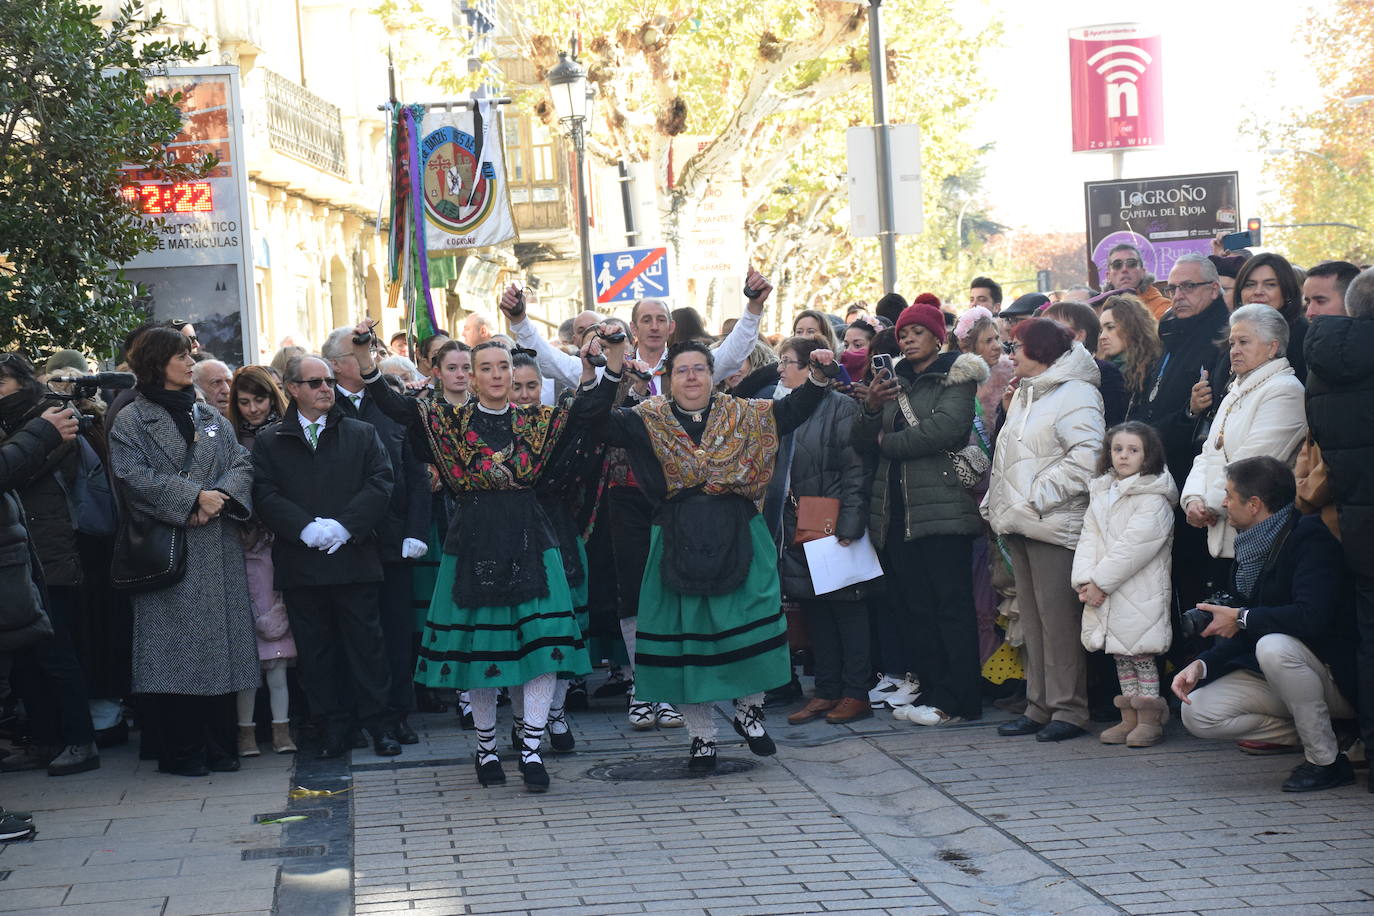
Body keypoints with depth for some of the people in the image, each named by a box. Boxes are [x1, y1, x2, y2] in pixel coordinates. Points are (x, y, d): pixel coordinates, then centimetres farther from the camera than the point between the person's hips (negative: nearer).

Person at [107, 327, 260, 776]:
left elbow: (241, 465, 9)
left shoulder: (211, 418, 17)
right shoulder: (131, 420, 1)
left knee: (220, 642, 4)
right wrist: (193, 498, -17)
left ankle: (219, 746, 11)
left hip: (218, 549, 5)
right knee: (175, 647, -5)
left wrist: (220, 497, -12)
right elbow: (132, 475, -12)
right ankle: (181, 751, 2)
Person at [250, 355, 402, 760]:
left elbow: (380, 484, -1)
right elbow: (265, 495, -2)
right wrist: (307, 529, -15)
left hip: (354, 556, -1)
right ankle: (333, 725, 13)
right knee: (315, 650, 5)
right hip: (299, 561, 1)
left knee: (366, 644, 1)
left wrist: (344, 525, -13)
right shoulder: (269, 441, 9)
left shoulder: (362, 434, 10)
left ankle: (378, 723, 8)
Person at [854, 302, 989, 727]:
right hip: (897, 512, 7)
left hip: (943, 509, -7)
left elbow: (945, 428, -18)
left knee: (952, 605, -6)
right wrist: (871, 409, -8)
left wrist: (889, 442, -5)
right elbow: (862, 444, 12)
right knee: (913, 608, 8)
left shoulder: (954, 377, 0)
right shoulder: (894, 382, 19)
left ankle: (957, 700, -5)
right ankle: (931, 689, 14)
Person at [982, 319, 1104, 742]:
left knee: (1059, 617, -8)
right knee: (1032, 618, 11)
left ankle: (1069, 708, -2)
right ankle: (1039, 704, 17)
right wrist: (997, 503, 15)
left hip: (1053, 525, -9)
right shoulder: (1025, 394, 21)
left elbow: (1086, 456, -21)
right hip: (1020, 525, 10)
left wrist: (1039, 495, -20)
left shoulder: (1076, 394, -9)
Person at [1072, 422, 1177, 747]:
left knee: (1141, 652, -3)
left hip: (1139, 592, -7)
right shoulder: (1100, 492, 13)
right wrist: (1084, 580, -6)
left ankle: (1149, 719, 4)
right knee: (1119, 654, 11)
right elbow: (1089, 537, 8)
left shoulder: (1153, 498, -10)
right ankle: (1129, 719, 18)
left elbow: (1133, 546, -17)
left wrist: (1101, 581, -16)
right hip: (1104, 593, 7)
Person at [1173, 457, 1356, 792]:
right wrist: (1201, 665, -10)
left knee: (1273, 646, -38)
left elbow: (1313, 616, -32)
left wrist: (1241, 617, -21)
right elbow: (1242, 636, 8)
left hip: (1339, 677, -7)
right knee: (1196, 713, -9)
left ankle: (1326, 761, -20)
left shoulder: (1310, 537, -18)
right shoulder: (1250, 547, 7)